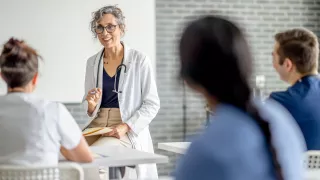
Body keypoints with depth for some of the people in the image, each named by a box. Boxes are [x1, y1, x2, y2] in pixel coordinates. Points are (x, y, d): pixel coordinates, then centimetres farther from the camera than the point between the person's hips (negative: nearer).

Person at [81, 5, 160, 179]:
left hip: (129, 131, -4)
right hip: (97, 125, 4)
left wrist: (126, 126, -18)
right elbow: (89, 109, 15)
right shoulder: (92, 62, 8)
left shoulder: (139, 60, -5)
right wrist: (91, 105, -9)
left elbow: (152, 104, -5)